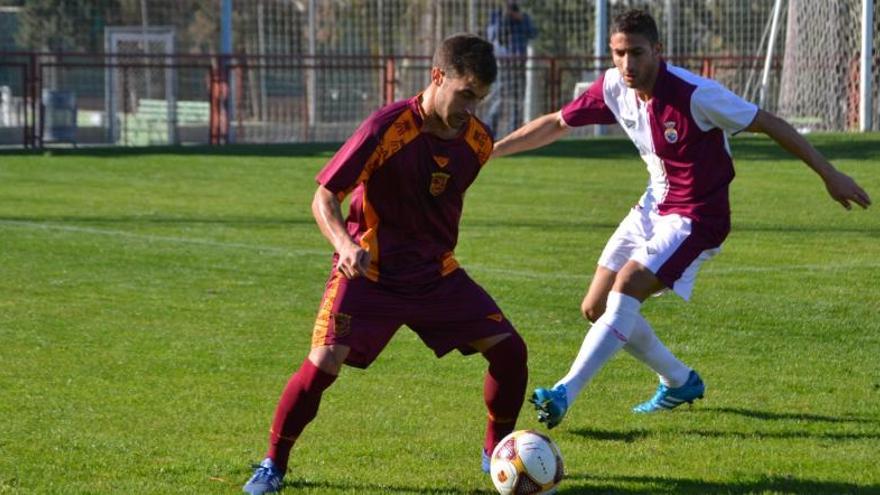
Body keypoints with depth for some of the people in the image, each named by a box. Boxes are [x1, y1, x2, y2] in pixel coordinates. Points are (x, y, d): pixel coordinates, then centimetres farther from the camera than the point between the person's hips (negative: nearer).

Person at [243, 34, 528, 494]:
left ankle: (496, 452, 18)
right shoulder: (387, 127, -20)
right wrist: (346, 244, -33)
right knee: (324, 362, -21)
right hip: (368, 272, -5)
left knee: (508, 348, -5)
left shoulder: (477, 140, -3)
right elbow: (324, 197, -17)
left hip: (437, 274, 5)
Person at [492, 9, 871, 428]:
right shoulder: (613, 87, -7)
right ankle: (680, 382, 23)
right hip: (654, 206, 8)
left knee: (624, 289, -24)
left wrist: (830, 175, -15)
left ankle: (564, 394, -23)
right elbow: (556, 124, 8)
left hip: (695, 217, -8)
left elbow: (770, 125, -18)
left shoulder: (695, 94, -25)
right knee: (595, 307, 5)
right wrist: (489, 150, 7)